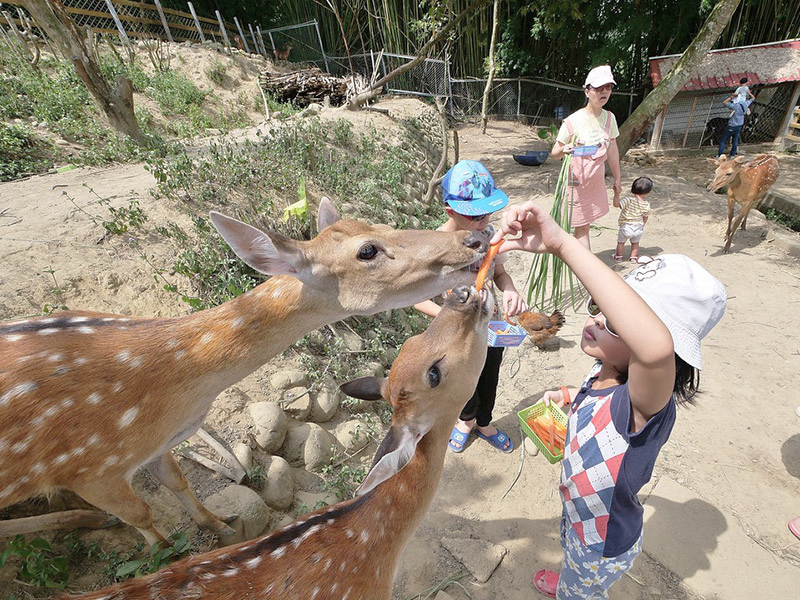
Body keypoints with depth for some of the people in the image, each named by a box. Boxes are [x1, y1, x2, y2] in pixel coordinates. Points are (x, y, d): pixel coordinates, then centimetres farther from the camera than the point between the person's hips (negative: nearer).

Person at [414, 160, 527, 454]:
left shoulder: (488, 233, -15)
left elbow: (499, 272, 0)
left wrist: (510, 290, -23)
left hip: (491, 328, 4)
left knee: (489, 383, 27)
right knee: (467, 396, 17)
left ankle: (484, 423, 61)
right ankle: (466, 419, 57)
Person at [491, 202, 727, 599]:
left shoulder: (644, 405, -45)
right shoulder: (603, 373, -18)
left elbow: (656, 345, -71)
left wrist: (562, 244, -72)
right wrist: (570, 396, -3)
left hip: (606, 548, -7)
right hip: (580, 515, 7)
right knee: (571, 552, 39)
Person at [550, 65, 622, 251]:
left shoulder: (609, 118, 2)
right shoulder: (573, 121, -15)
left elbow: (612, 150, 10)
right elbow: (554, 152, -10)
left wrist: (617, 179, 15)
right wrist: (564, 150, -34)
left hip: (597, 180, 5)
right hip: (576, 181, -5)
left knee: (584, 224, 12)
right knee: (582, 227, -1)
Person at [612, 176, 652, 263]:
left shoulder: (629, 200, -21)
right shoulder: (646, 204, -7)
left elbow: (616, 204, -30)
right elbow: (645, 217, 6)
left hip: (626, 227, -3)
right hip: (638, 228, 3)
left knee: (621, 242, 18)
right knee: (635, 243, 24)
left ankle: (618, 256, 31)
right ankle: (633, 257, 30)